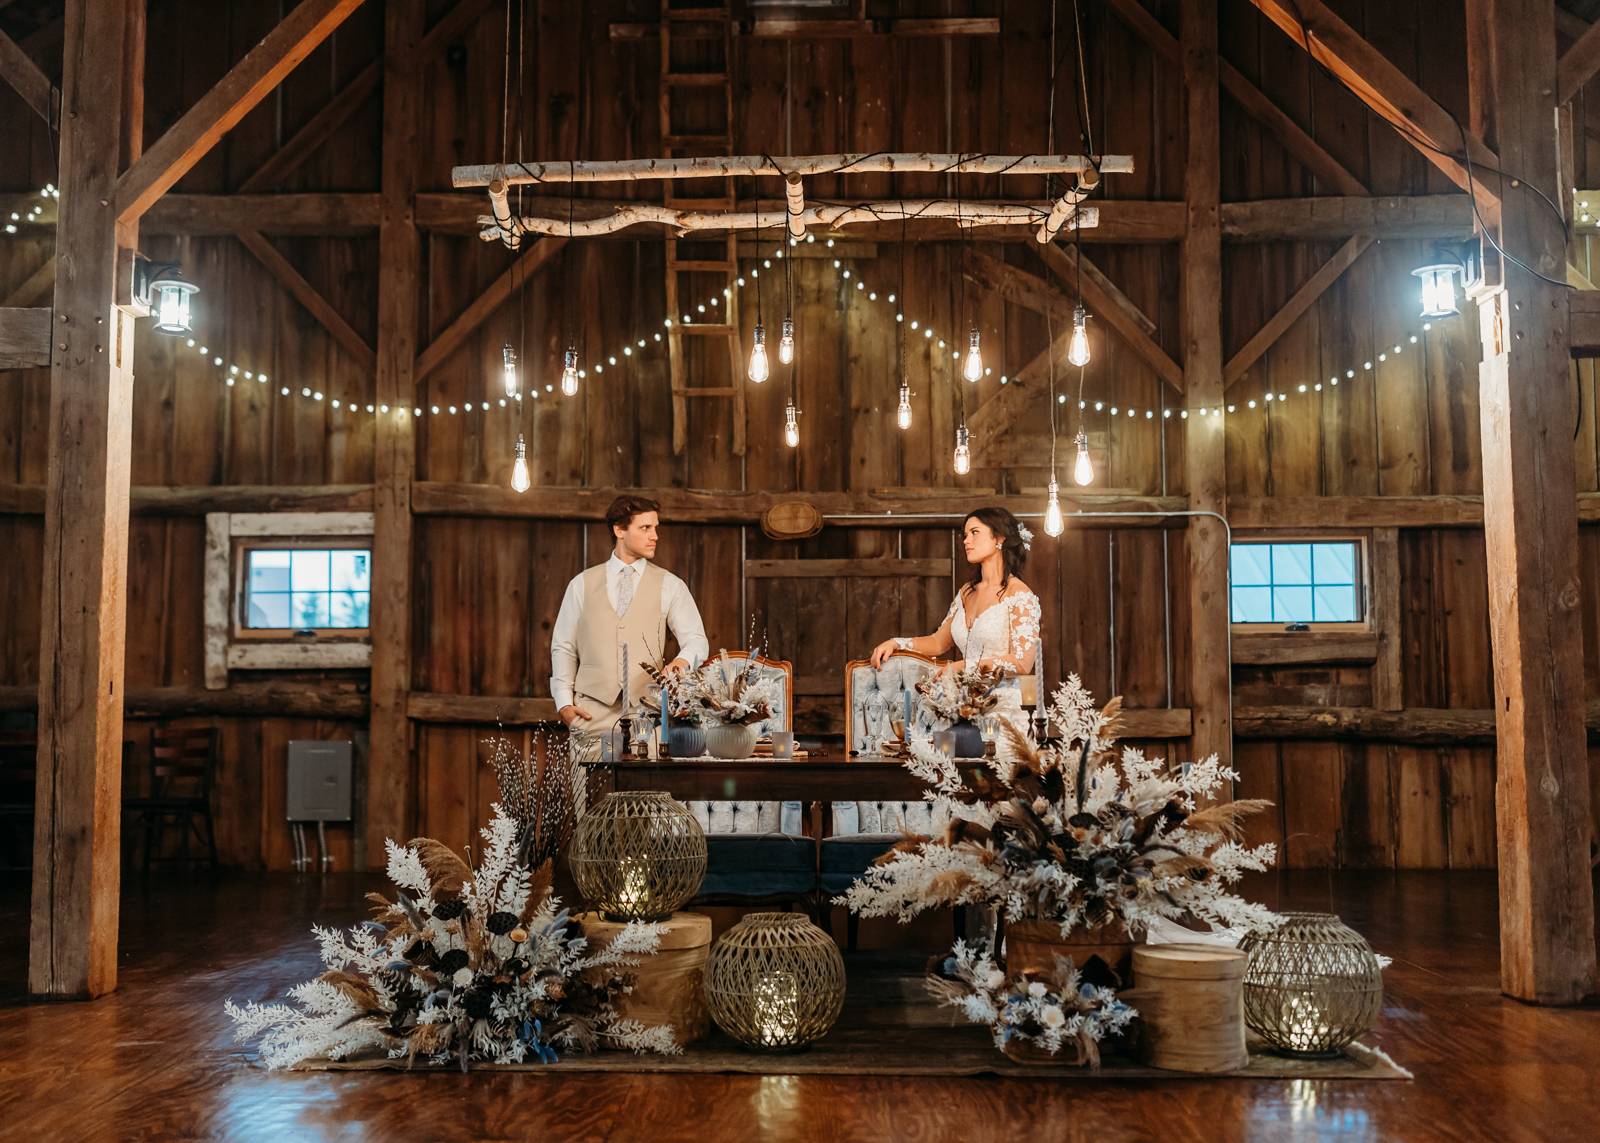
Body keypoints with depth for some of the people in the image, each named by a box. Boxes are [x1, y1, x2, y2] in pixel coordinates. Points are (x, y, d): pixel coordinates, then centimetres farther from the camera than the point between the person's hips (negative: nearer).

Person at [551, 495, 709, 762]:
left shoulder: (669, 585, 9)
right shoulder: (582, 584, 11)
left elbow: (696, 639, 2)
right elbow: (563, 647, 12)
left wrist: (683, 660, -21)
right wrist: (564, 702, 2)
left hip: (647, 710, 0)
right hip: (594, 709, 0)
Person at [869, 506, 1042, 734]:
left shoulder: (1019, 595, -6)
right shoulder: (967, 592, 15)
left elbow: (1023, 662, -13)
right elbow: (939, 642, 22)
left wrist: (962, 667, -10)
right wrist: (896, 643, 6)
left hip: (1003, 709, -6)